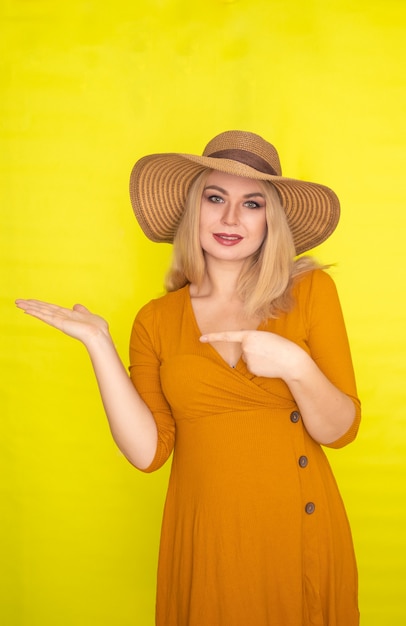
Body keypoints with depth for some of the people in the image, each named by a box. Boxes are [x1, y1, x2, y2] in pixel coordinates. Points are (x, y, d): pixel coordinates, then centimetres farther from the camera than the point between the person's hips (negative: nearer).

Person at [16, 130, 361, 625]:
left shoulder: (311, 291, -5)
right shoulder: (155, 320, -1)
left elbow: (340, 430, -5)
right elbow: (147, 452, -8)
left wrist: (296, 367, -24)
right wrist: (99, 345, -13)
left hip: (300, 532, 0)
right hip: (205, 544, 1)